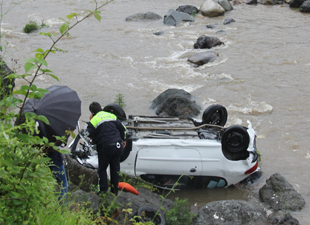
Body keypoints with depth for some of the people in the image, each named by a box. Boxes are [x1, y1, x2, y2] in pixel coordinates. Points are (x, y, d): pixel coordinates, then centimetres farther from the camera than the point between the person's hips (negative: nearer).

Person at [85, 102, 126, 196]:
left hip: (105, 147, -5)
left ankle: (103, 189, 8)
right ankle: (115, 190, 21)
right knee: (115, 168, 16)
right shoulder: (111, 116, 12)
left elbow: (88, 134, -3)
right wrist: (123, 140, 25)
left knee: (102, 169, 11)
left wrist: (90, 121, 8)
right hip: (118, 146, 5)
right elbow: (122, 127, 14)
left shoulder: (94, 120, -5)